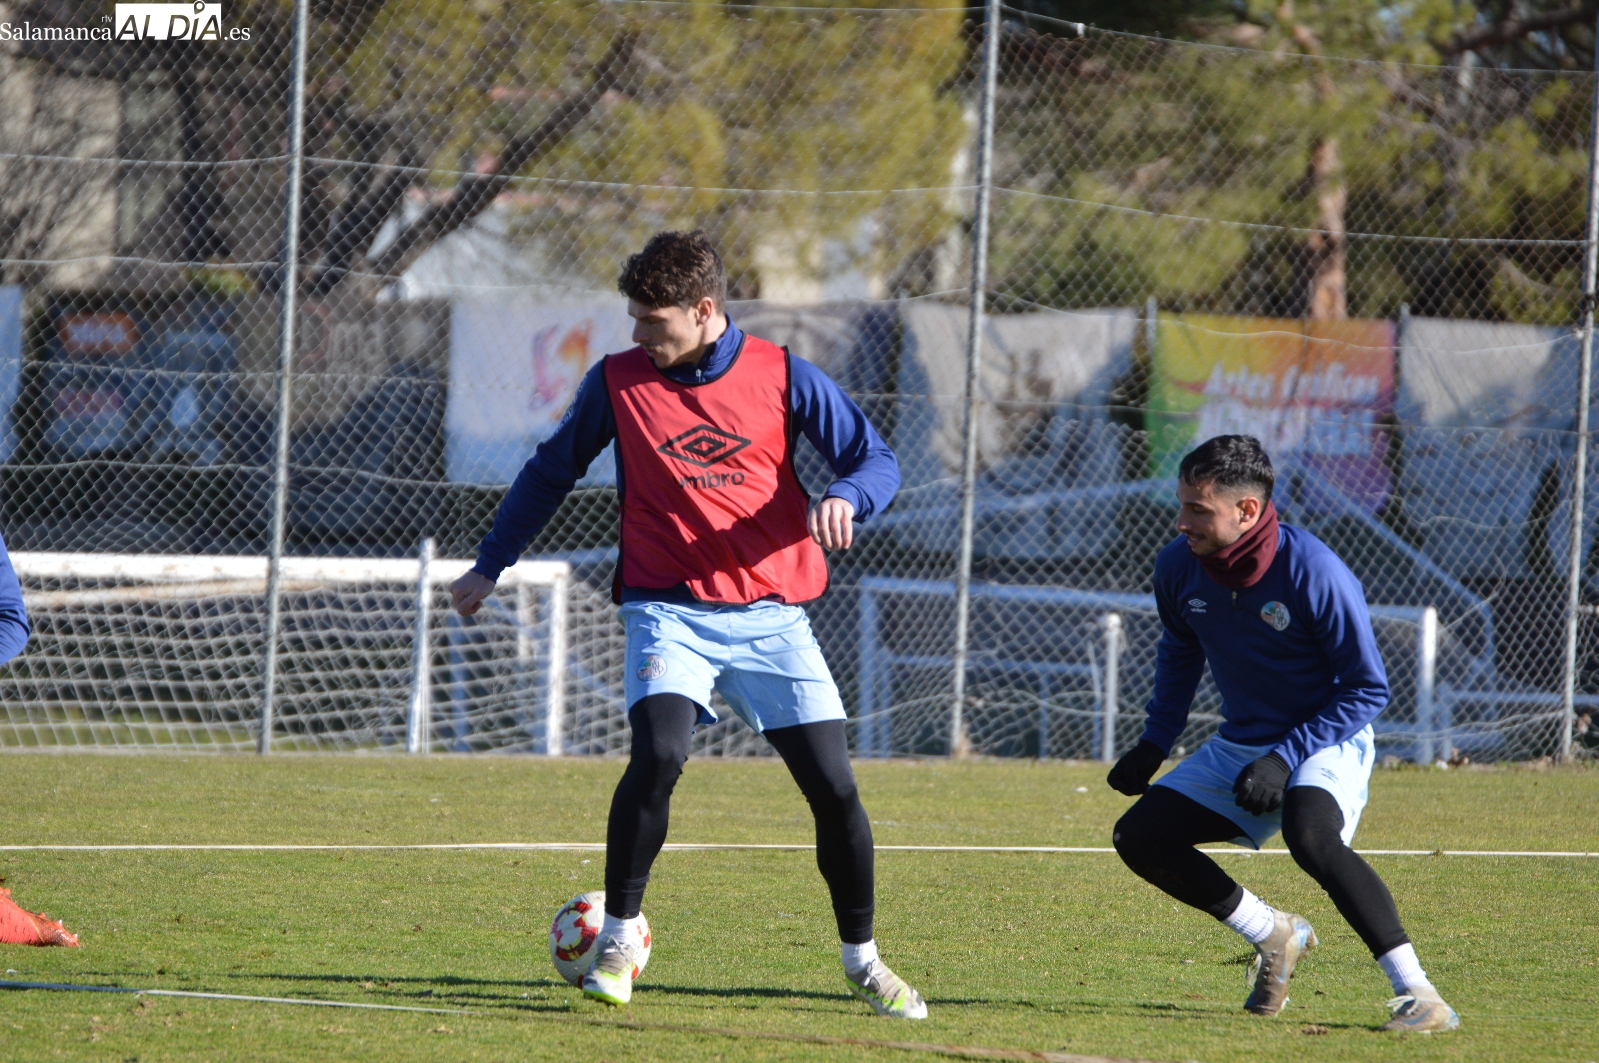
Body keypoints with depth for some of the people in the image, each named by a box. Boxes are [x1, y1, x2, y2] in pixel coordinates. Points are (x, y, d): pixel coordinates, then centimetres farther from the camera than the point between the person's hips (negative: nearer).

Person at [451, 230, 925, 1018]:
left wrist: (844, 497, -20)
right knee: (657, 755, -27)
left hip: (771, 615, 1)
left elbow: (877, 460, 2)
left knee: (834, 788, -4)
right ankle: (619, 938, -10)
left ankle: (862, 959, 17)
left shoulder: (783, 377, -1)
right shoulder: (617, 382, 3)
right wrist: (490, 566, 19)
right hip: (669, 612, -1)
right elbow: (551, 471, 17)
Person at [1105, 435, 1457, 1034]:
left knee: (1308, 833, -36)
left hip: (1324, 743, -7)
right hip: (1239, 747, 7)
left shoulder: (1315, 574, -26)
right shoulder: (1179, 568, -8)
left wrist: (1285, 758, -26)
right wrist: (1153, 745, 10)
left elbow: (1368, 690, -18)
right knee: (1139, 838, -3)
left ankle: (1417, 993, -33)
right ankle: (1274, 935, 15)